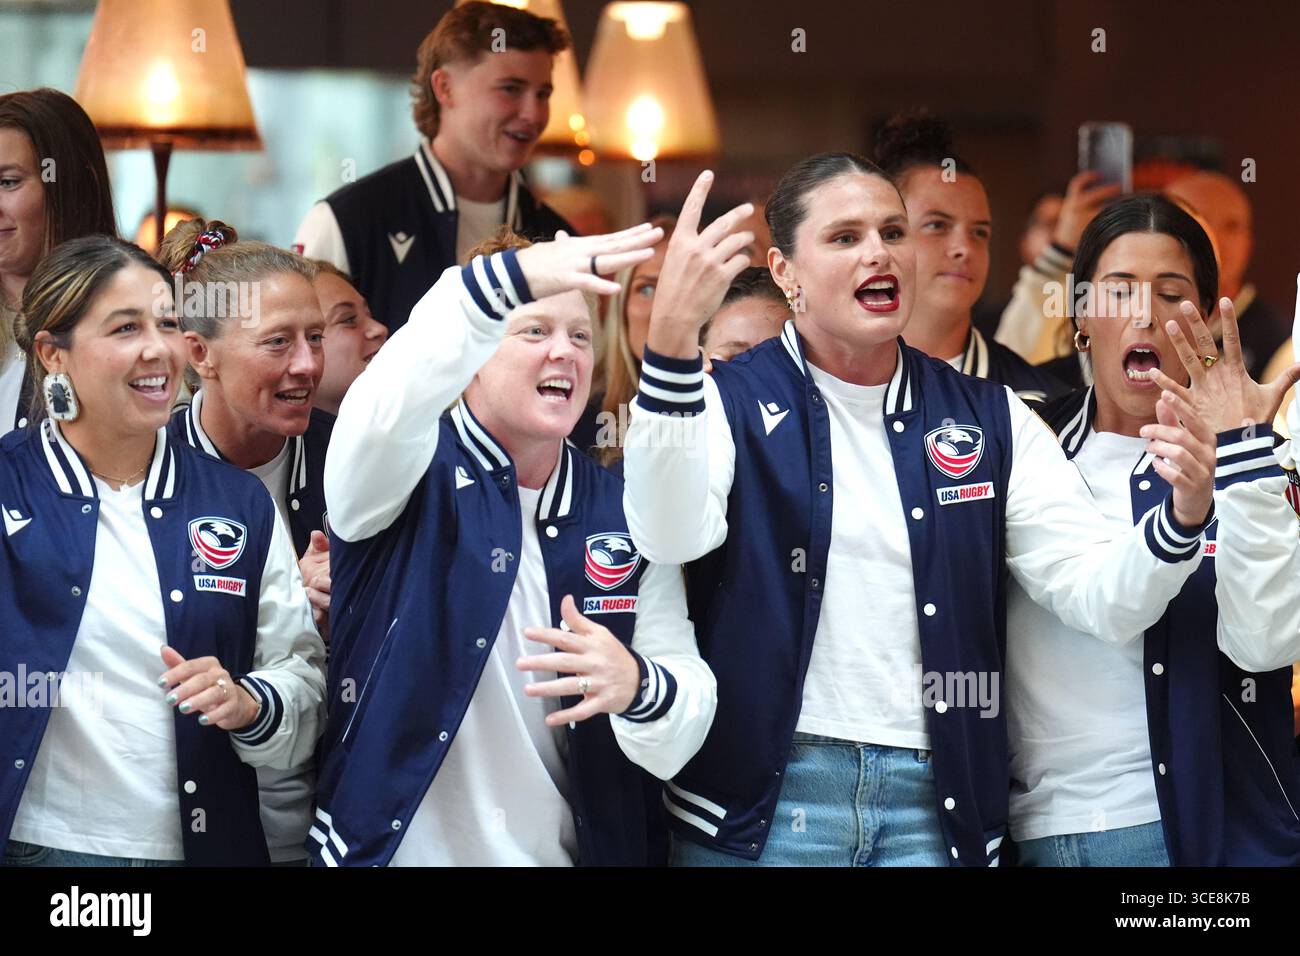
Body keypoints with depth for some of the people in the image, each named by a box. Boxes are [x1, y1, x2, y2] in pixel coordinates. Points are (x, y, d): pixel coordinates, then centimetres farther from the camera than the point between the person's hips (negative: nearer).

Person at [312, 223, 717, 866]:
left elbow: (681, 740, -3)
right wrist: (510, 278, -45)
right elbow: (383, 408, -31)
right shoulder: (416, 470, -6)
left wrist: (637, 687, -26)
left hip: (569, 849, 3)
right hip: (397, 846, -3)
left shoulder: (625, 515, 3)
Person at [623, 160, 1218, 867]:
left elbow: (1095, 590, 3)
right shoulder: (732, 402, 0)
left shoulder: (989, 418, 10)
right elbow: (669, 536, -20)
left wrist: (1183, 515, -19)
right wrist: (672, 339, -33)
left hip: (936, 805, 3)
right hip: (765, 800, -3)